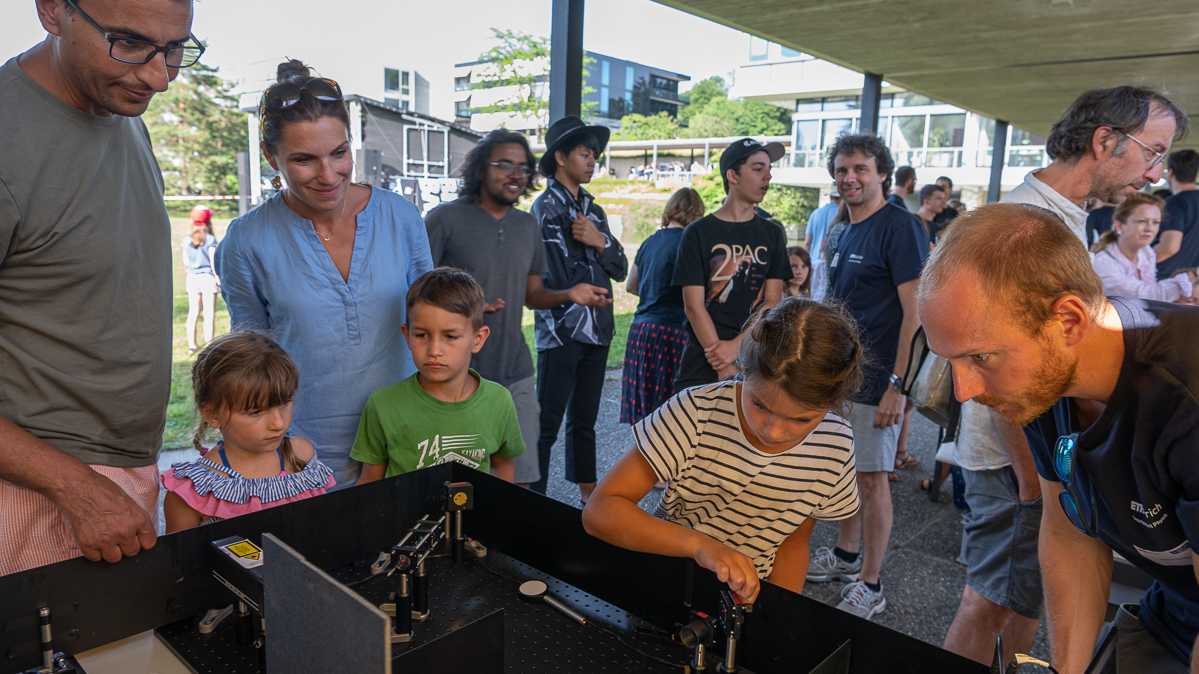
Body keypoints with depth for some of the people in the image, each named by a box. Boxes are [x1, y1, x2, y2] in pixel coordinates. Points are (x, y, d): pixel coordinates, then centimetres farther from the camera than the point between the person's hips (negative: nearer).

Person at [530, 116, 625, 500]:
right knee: (547, 424, -4)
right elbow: (554, 280, -15)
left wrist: (600, 241, -6)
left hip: (597, 331, 8)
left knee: (584, 421, 17)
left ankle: (588, 495, 29)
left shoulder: (593, 210, 17)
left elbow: (620, 269, 11)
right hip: (561, 332, -7)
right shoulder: (546, 208, -6)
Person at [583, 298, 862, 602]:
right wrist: (700, 544, -34)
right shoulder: (696, 413, -20)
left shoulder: (836, 446, -10)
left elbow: (794, 541, 4)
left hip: (748, 598, 2)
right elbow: (599, 511, -22)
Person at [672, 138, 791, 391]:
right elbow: (694, 306, -6)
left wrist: (736, 346, -13)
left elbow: (772, 303, 2)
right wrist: (726, 367, -13)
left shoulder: (772, 234, 8)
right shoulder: (698, 233, 0)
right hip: (704, 365, -2)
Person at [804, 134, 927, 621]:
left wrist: (898, 384, -21)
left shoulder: (899, 227, -12)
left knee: (871, 476, -1)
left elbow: (916, 311, -17)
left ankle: (870, 586, 12)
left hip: (876, 378, -8)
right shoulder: (847, 232, 14)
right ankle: (845, 555, 34)